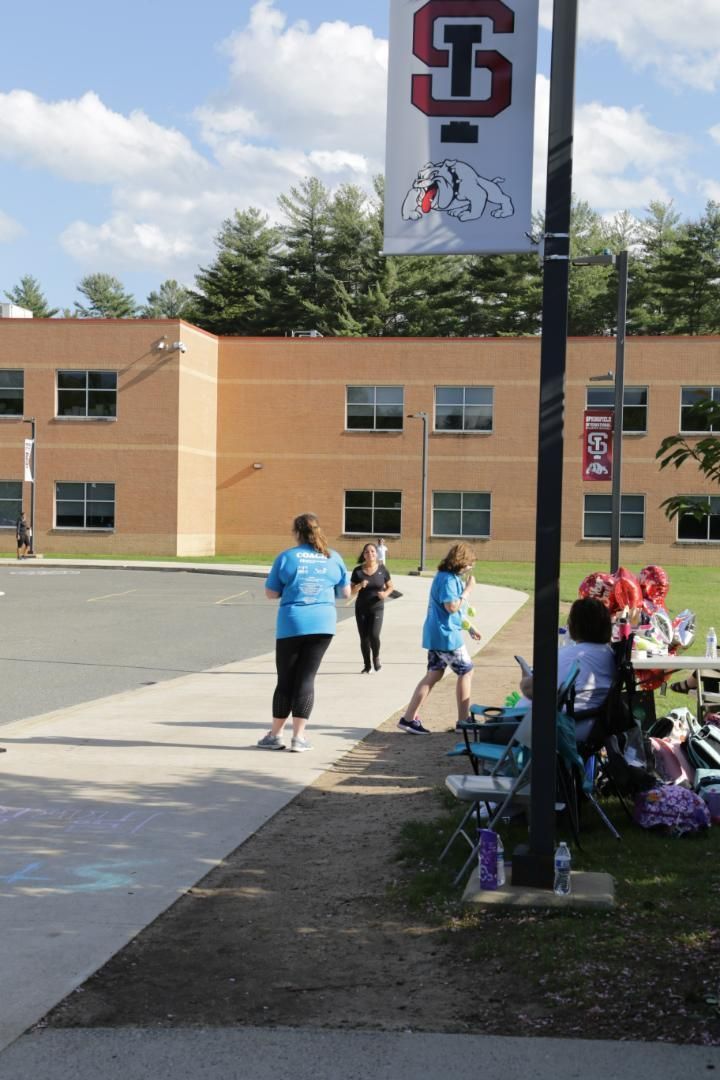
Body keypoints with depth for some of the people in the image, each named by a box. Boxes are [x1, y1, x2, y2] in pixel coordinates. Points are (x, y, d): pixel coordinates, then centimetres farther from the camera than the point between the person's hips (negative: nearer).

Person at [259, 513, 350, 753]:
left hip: (291, 625, -2)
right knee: (306, 679, 5)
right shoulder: (333, 558, 4)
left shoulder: (287, 557, -3)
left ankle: (275, 734, 15)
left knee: (285, 680, 8)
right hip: (322, 625, 2)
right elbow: (346, 592, 11)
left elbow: (270, 593, 1)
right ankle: (299, 737, 3)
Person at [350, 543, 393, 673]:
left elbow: (391, 586, 8)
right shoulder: (358, 571, -2)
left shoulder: (382, 569, -2)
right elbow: (352, 591, 0)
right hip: (361, 609, 1)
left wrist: (385, 594, -12)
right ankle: (367, 666, 17)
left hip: (377, 608, -1)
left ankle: (376, 657, 14)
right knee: (364, 638, 4)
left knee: (374, 635, -15)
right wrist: (360, 586, -19)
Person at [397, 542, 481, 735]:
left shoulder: (445, 577, 15)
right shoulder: (449, 579, -18)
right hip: (447, 635, -10)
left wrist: (469, 627, 24)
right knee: (466, 671, 3)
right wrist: (468, 590, -14)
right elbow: (452, 607, -24)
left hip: (436, 634, 10)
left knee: (433, 675, 10)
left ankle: (408, 718, 7)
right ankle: (463, 720, 9)